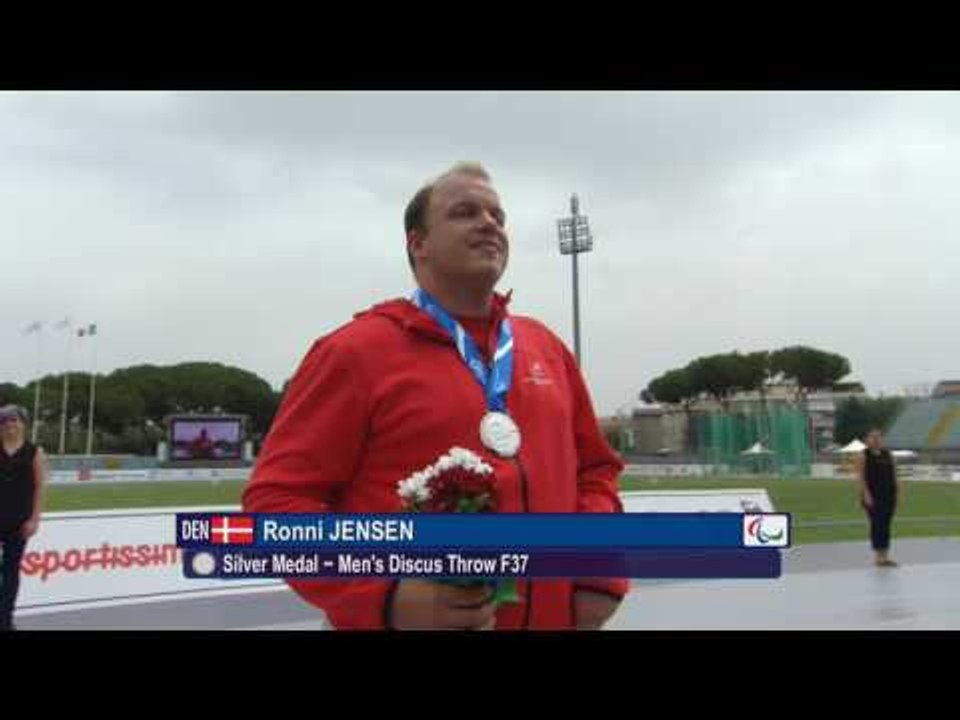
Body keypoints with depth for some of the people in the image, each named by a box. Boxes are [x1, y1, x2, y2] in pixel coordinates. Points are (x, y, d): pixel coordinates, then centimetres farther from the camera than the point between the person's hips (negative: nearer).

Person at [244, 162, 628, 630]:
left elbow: (595, 469, 16)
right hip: (411, 618, -5)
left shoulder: (546, 347, 11)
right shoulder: (357, 350, -6)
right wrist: (384, 595, -22)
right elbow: (277, 496, -10)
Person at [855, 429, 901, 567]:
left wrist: (898, 491, 5)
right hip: (873, 496, -5)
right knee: (877, 524, -6)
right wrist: (866, 494, -17)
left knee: (886, 525, 6)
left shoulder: (888, 454, 11)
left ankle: (885, 556, 11)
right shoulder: (863, 456, -3)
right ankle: (878, 557, -2)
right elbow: (861, 477, -9)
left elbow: (894, 474, 12)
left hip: (889, 494, 5)